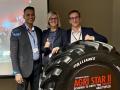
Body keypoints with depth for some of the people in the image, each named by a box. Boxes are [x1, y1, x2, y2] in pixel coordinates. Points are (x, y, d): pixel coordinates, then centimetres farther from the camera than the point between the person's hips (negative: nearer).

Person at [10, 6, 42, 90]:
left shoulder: (39, 31, 9)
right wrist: (17, 72, -14)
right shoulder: (16, 31, -6)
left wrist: (42, 65, 10)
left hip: (38, 66, 5)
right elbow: (13, 54, -9)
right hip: (24, 67, -4)